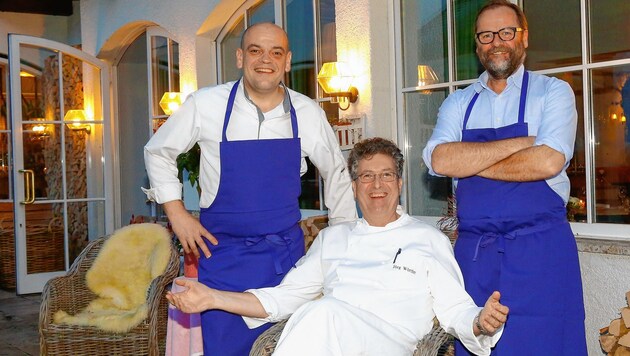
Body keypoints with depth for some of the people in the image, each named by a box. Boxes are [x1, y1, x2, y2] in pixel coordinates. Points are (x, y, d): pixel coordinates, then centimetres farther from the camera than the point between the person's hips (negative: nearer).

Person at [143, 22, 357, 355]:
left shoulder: (308, 113, -3)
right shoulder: (205, 104, -8)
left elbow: (336, 173, 12)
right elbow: (158, 152, 7)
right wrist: (177, 215, 0)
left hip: (286, 250, 2)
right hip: (223, 252, -1)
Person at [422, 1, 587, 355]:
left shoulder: (553, 92, 2)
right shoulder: (458, 103, 11)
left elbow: (548, 162, -15)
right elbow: (439, 160, -8)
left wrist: (468, 161, -7)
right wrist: (519, 143, -11)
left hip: (541, 250, -3)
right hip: (473, 251, 3)